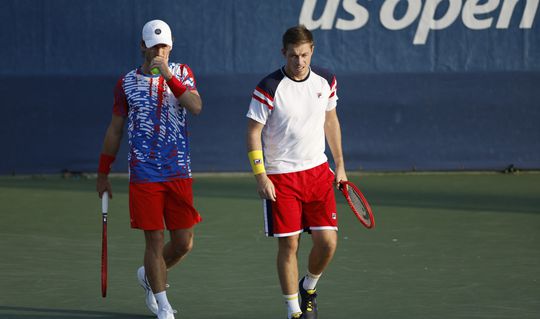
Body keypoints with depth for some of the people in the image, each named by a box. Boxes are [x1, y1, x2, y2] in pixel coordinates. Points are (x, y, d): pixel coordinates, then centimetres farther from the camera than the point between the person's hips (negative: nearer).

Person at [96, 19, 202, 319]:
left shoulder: (181, 73, 6)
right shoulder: (127, 83, 4)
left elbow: (196, 106, -13)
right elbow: (115, 129, 10)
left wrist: (169, 76, -23)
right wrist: (103, 174, 11)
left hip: (179, 172, 2)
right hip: (144, 175, -2)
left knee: (184, 242, 3)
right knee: (154, 240, -3)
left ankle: (149, 276, 32)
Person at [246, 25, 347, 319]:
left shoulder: (325, 81, 2)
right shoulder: (269, 88, -13)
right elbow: (253, 133, -8)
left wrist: (340, 165, 16)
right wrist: (260, 176, -14)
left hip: (318, 171, 4)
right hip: (281, 176, -4)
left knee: (327, 241, -3)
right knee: (288, 245, -2)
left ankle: (309, 287, 26)